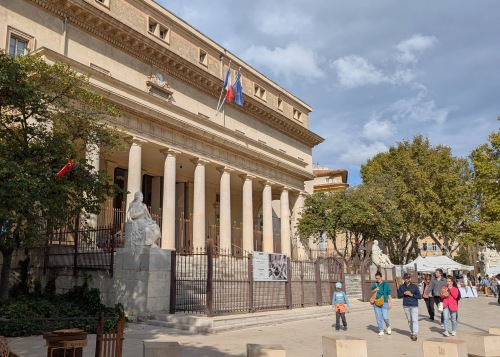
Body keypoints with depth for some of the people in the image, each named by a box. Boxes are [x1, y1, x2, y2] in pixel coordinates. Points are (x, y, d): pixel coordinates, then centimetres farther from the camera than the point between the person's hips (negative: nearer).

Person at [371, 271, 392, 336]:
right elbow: (372, 292, 13)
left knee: (385, 317, -8)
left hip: (384, 302, -3)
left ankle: (388, 326, 22)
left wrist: (390, 303, -1)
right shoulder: (374, 284, 8)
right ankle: (381, 330, 14)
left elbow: (389, 294, 3)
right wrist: (375, 290, -9)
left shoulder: (385, 284, 1)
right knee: (378, 318, 4)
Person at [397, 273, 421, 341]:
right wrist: (404, 293, -9)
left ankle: (415, 334, -12)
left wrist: (412, 295, -14)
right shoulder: (401, 287, 6)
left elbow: (419, 296, 0)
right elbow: (399, 295, 8)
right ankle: (411, 332, 22)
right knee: (409, 320, 11)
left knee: (415, 320, -11)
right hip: (406, 306, 3)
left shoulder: (415, 286, -2)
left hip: (414, 306, -3)